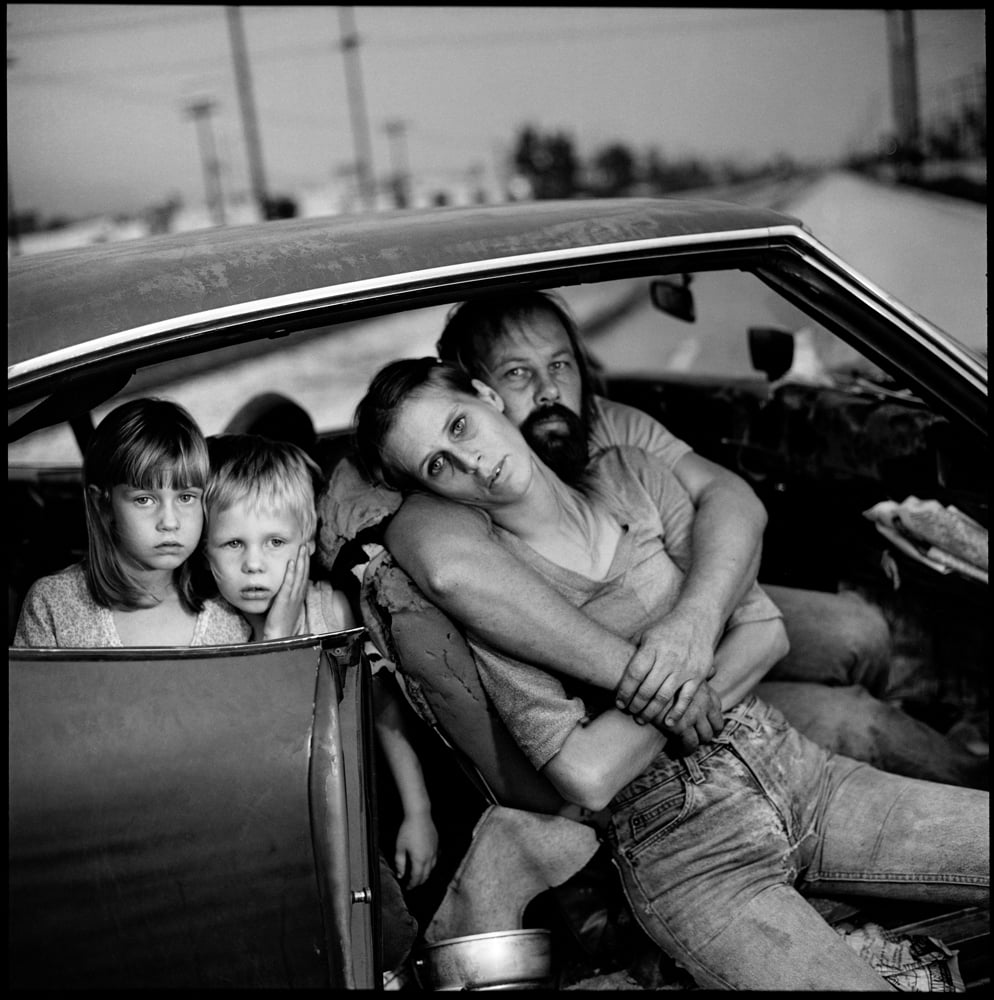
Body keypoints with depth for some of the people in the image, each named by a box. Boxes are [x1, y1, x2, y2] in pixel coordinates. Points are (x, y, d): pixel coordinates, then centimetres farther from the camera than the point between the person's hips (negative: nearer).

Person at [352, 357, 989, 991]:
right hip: (686, 850, -5)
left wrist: (693, 686, -11)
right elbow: (587, 777, -15)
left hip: (798, 772, 6)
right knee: (855, 982, -28)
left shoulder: (628, 476, 7)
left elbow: (766, 630, 5)